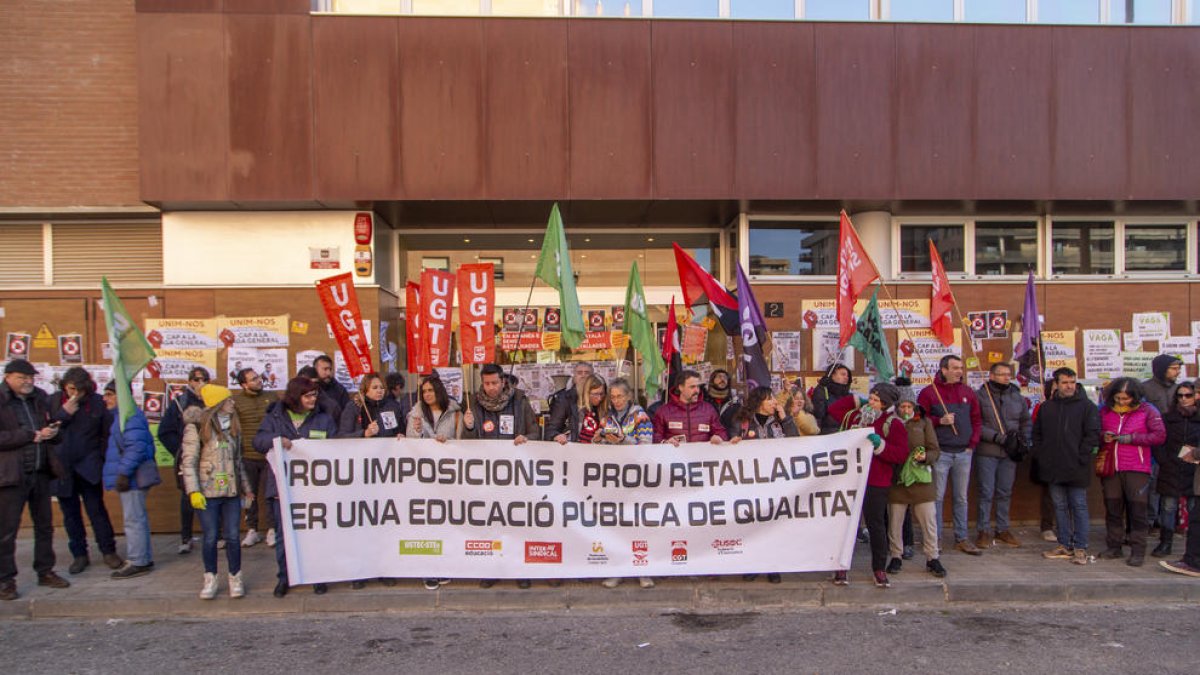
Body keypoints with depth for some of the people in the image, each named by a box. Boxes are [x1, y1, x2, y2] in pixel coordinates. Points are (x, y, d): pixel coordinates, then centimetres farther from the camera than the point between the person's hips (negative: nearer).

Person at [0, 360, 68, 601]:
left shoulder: (38, 398, 11)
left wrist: (51, 432, -1)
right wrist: (31, 435, -19)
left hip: (41, 472, 6)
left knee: (44, 525, 13)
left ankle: (45, 571, 24)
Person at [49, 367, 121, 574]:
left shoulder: (96, 402, -4)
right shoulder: (53, 401, 0)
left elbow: (106, 433, -2)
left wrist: (103, 460, -6)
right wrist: (63, 413, -17)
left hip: (88, 466, -2)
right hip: (61, 467, 2)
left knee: (96, 509, 0)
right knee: (70, 514, 9)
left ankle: (108, 551, 8)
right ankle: (79, 555, 19)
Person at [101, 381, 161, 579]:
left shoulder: (129, 416, -15)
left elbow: (136, 447, -23)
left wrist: (124, 472, -22)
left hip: (132, 477, -11)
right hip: (129, 476, 11)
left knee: (133, 519, -5)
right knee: (137, 518, 15)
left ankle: (138, 562, 0)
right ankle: (144, 559, 23)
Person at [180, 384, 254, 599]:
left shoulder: (233, 427, 13)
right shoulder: (197, 427, -4)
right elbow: (189, 461, -7)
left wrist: (247, 488, 18)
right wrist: (193, 491, -14)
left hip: (231, 492, 4)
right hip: (208, 492, -4)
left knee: (233, 537, 3)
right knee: (210, 537, 2)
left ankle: (235, 579, 16)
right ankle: (210, 579, 19)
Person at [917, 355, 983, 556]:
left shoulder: (967, 392, 9)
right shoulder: (929, 392, -3)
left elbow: (976, 419, 13)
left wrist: (973, 443, 5)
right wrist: (940, 421, -17)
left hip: (964, 453, 4)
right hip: (940, 452, -4)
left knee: (961, 498, 11)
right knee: (937, 496, 0)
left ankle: (961, 538, 19)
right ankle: (935, 538, 8)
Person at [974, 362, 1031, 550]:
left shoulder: (1017, 397, 10)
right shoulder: (980, 395, -5)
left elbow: (1026, 422, 18)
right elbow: (975, 424, -12)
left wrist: (1023, 442, 3)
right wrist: (999, 438, -17)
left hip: (1010, 453, 4)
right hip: (986, 452, -4)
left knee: (1005, 492, 11)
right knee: (986, 493, -1)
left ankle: (1002, 529, 23)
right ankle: (984, 531, 8)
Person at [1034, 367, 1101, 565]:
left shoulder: (1087, 406, -2)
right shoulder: (1046, 407, 11)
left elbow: (1093, 434, -7)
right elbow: (1037, 433, 17)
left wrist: (1081, 456, -12)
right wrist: (1040, 455, 6)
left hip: (1076, 468, -4)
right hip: (1053, 469, 4)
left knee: (1079, 507, 2)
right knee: (1060, 506, 10)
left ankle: (1080, 548, 8)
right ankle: (1065, 545, 19)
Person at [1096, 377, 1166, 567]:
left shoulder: (1147, 411, -1)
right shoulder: (1105, 411, 8)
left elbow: (1160, 436, -6)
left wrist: (1131, 438, -12)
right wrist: (1103, 436, -4)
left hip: (1136, 468, -3)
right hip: (1110, 468, 3)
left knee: (1137, 510, -2)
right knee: (1112, 509, 8)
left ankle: (1138, 551, 5)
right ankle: (1114, 547, 18)